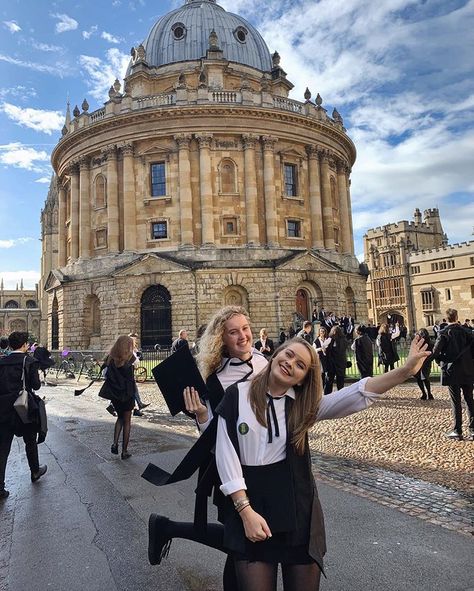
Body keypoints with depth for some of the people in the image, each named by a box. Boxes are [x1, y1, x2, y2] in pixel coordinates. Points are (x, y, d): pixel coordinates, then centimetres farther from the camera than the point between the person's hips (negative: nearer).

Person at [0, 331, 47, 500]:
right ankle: (35, 471, 37)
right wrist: (37, 377, 8)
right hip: (25, 409, -3)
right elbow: (36, 385, -10)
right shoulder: (30, 361, -10)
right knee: (30, 442, 18)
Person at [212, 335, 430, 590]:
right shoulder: (237, 395, -5)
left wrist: (404, 371, -25)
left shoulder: (304, 403, 0)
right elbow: (226, 455, -8)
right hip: (249, 504, -2)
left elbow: (358, 394, -14)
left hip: (298, 509, 2)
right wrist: (245, 510, -13)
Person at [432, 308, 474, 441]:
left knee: (456, 402, 4)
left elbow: (435, 352, -16)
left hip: (452, 372, -3)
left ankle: (457, 431, 9)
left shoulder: (444, 333, -11)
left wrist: (442, 362, 3)